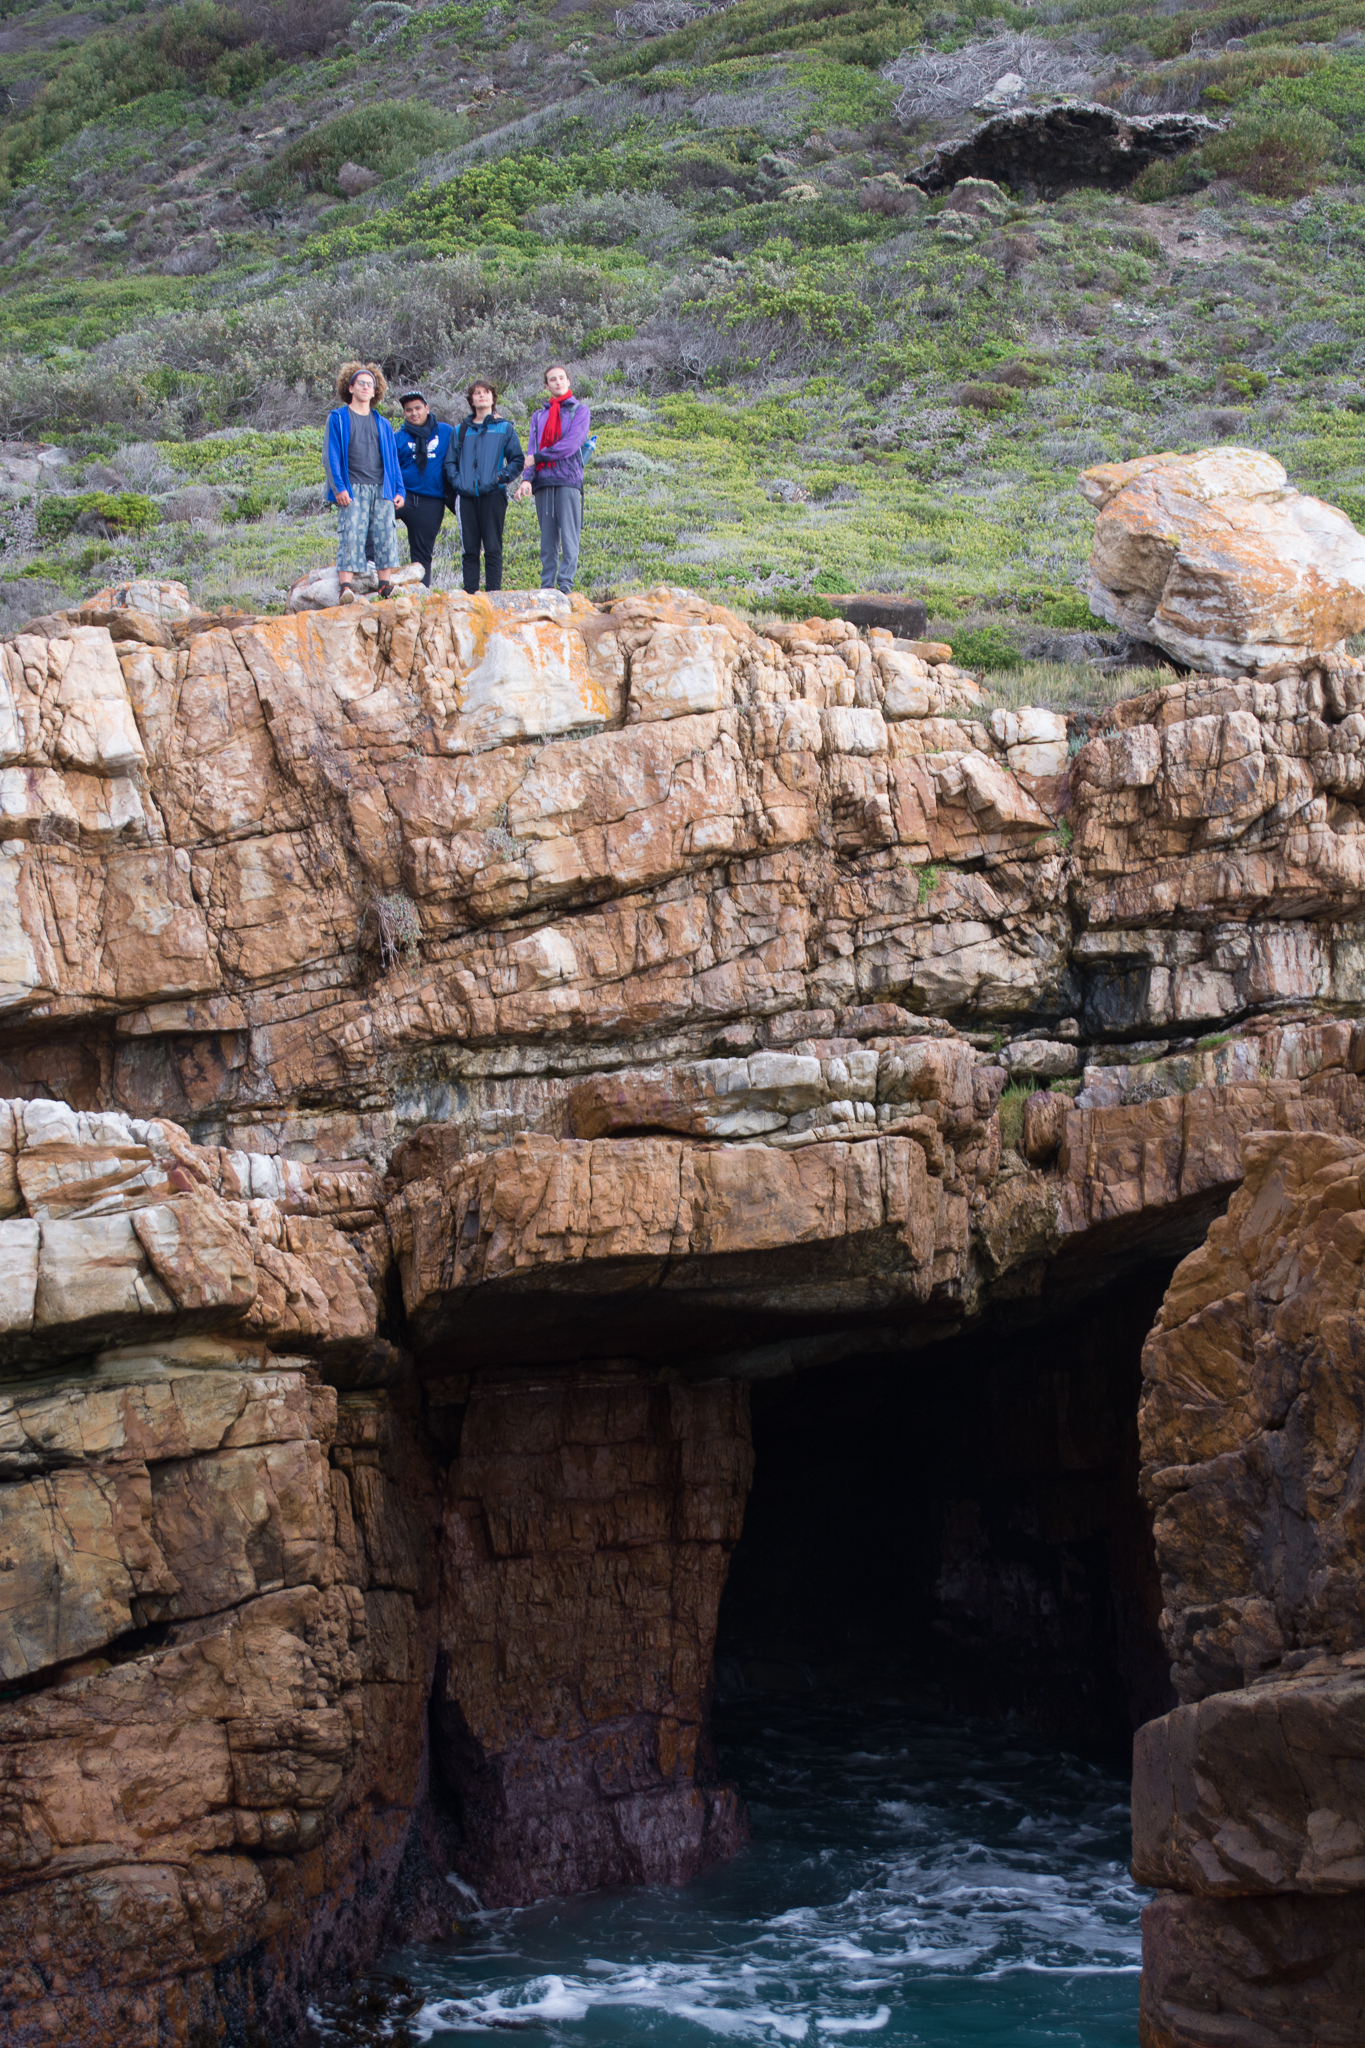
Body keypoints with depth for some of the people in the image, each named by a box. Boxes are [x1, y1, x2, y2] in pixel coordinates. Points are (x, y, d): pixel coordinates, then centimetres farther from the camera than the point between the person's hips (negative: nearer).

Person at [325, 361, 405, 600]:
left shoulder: (382, 424, 20)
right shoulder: (338, 418, 7)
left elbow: (393, 459, 20)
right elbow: (331, 456, 0)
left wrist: (399, 490, 9)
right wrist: (339, 488, -11)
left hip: (381, 489, 4)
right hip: (353, 489, -4)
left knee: (385, 535, -4)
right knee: (351, 536, -13)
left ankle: (385, 585, 0)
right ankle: (345, 587, -18)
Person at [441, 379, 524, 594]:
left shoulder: (505, 428, 11)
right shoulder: (460, 431, 17)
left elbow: (517, 460, 7)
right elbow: (450, 462, 16)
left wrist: (501, 477, -8)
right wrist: (456, 481, -2)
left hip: (493, 494, -2)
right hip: (466, 496, 2)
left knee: (493, 548, -5)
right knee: (468, 549, 1)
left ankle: (493, 591, -5)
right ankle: (469, 592, 2)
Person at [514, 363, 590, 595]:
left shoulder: (579, 410, 8)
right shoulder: (538, 416, 21)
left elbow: (570, 445, -5)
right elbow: (532, 450, 11)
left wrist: (538, 458, -3)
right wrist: (527, 478, -7)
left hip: (568, 480, -4)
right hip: (543, 481, 4)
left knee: (568, 536, -11)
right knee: (547, 538, 2)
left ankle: (565, 586, -15)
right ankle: (547, 586, 0)